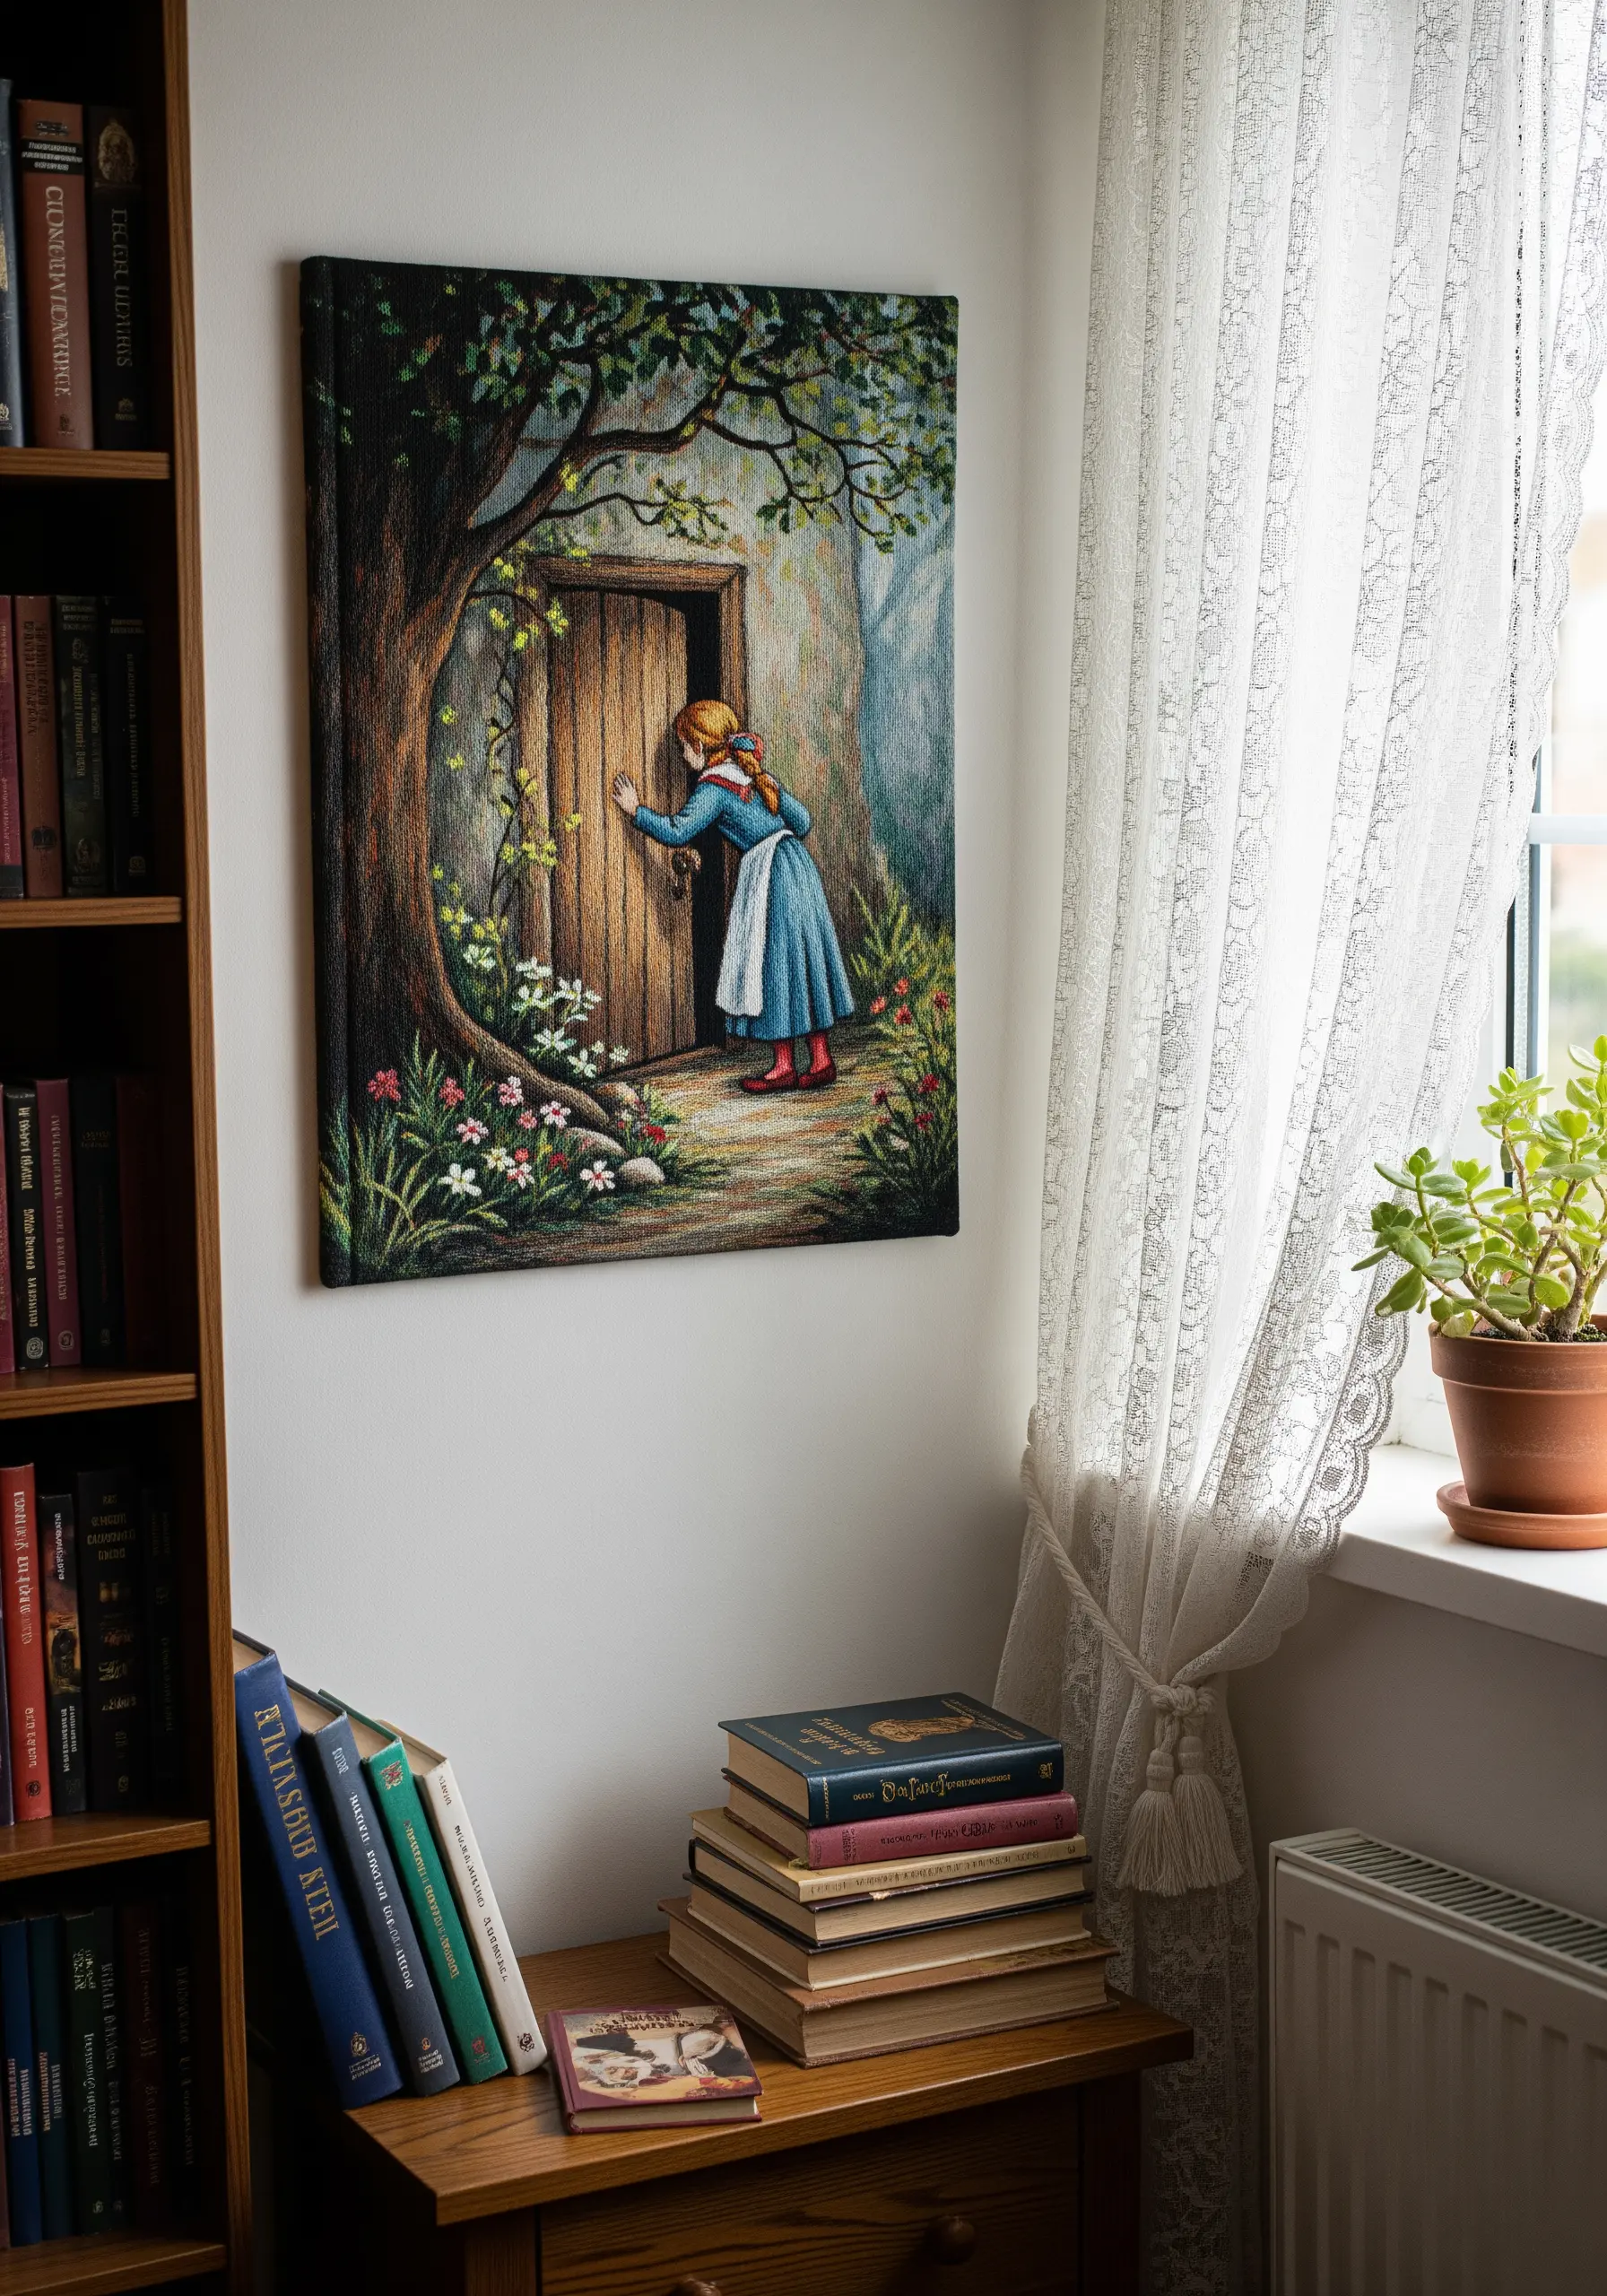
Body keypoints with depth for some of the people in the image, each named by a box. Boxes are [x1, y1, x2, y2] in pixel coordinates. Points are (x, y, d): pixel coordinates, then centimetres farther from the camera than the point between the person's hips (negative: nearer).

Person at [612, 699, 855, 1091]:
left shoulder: (714, 788, -8)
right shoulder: (757, 775, 15)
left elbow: (676, 831, -13)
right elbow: (801, 819, 16)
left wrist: (636, 811, 0)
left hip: (769, 878, -8)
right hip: (799, 866, 8)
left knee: (775, 969, -1)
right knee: (804, 966, 10)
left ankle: (783, 1066, 3)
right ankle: (821, 1060, 12)